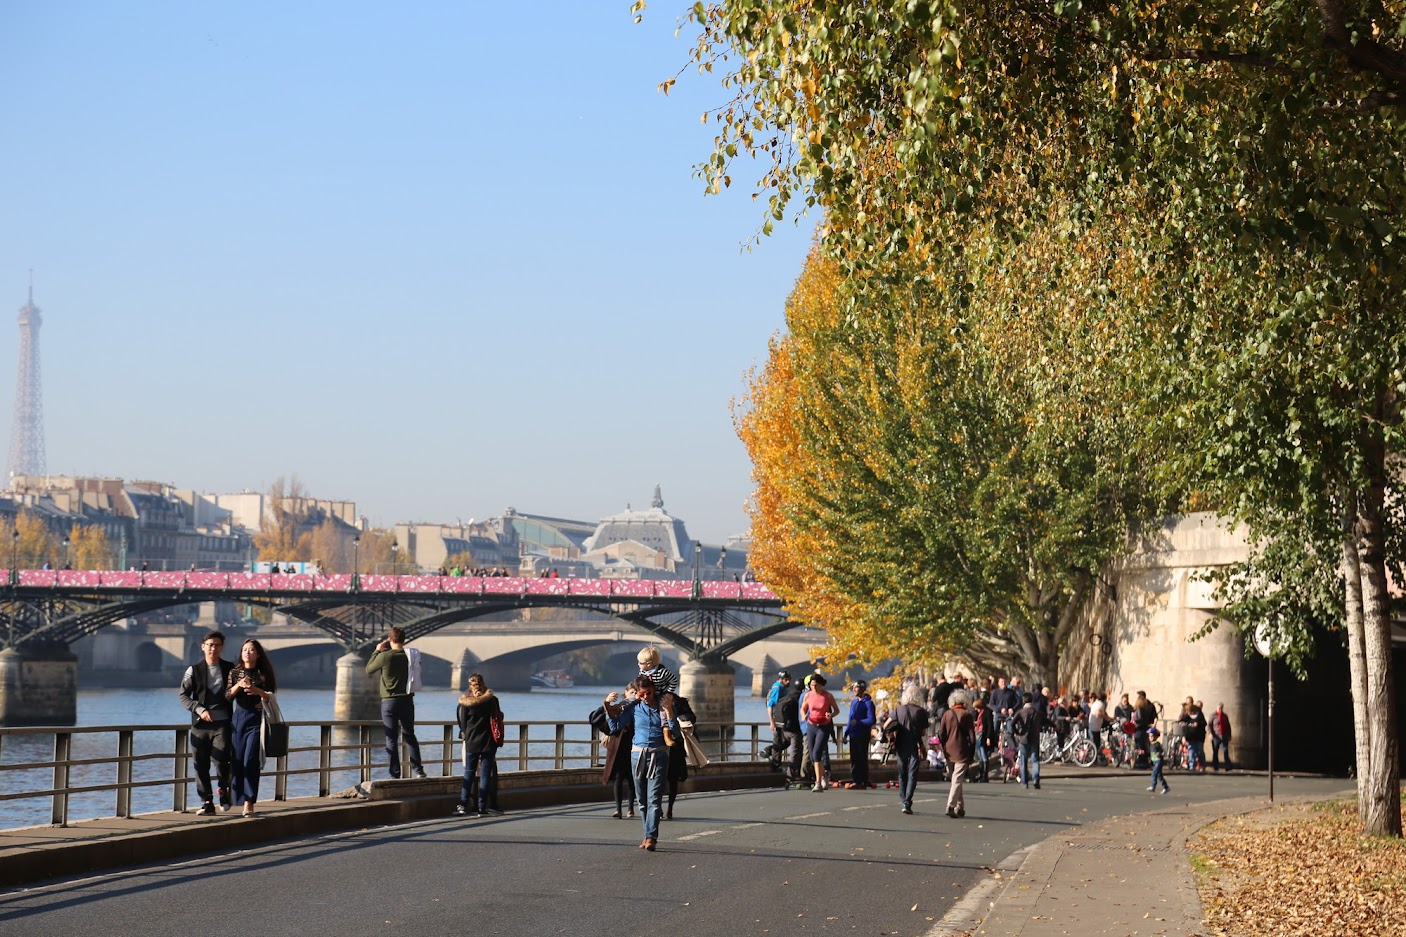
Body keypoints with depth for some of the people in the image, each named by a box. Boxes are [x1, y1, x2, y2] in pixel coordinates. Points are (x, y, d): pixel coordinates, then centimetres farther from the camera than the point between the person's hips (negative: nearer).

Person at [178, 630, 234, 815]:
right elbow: (183, 696, 2)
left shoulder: (230, 669, 9)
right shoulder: (194, 670, 7)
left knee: (221, 758, -19)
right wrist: (200, 710, -11)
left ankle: (224, 789, 9)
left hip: (222, 723, -1)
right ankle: (207, 803, 10)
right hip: (200, 724, 1)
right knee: (201, 764, 1)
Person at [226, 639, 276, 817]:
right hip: (239, 717, 3)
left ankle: (249, 802, -16)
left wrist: (257, 691, -17)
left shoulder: (263, 673, 3)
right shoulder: (235, 672, 9)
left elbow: (271, 697, 1)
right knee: (237, 760, 2)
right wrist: (238, 685, -16)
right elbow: (227, 696, 2)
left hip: (257, 719, -3)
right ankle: (240, 797, 14)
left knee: (251, 760, -13)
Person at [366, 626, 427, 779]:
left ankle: (395, 774, 0)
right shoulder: (410, 656, -2)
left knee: (391, 739, 2)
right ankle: (418, 770, 6)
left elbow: (368, 670, 3)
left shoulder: (384, 656, -12)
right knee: (410, 735, 15)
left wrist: (377, 651, 14)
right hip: (407, 701, 3)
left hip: (389, 702, -3)